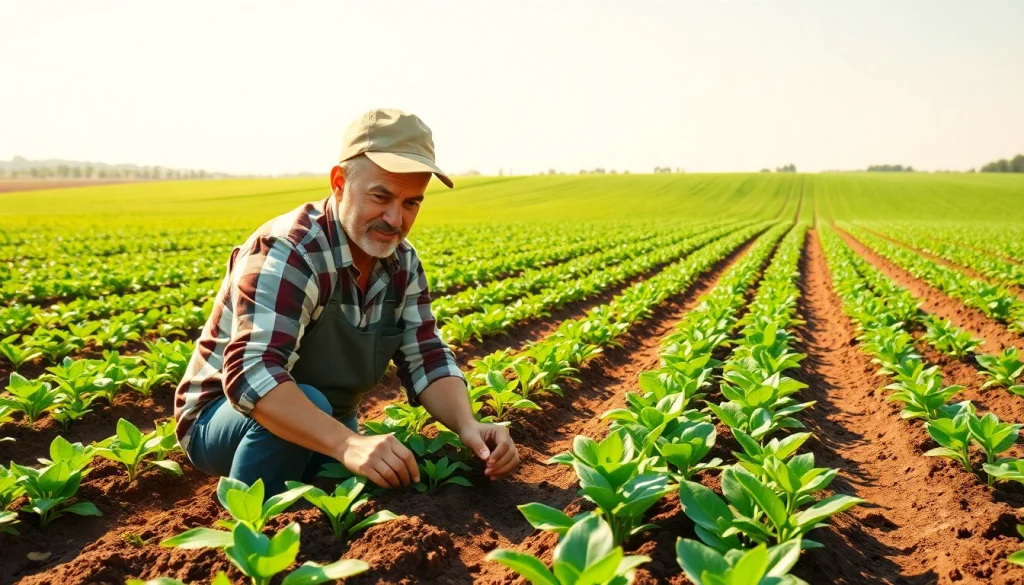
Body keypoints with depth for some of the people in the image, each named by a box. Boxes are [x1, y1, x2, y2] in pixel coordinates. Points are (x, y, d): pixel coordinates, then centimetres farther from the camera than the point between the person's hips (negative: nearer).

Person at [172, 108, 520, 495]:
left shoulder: (402, 263, -6)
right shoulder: (287, 253, -29)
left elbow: (426, 358, -7)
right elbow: (251, 374, -40)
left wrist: (467, 425, -27)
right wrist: (347, 443, -54)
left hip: (326, 429, 7)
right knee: (307, 405, -36)